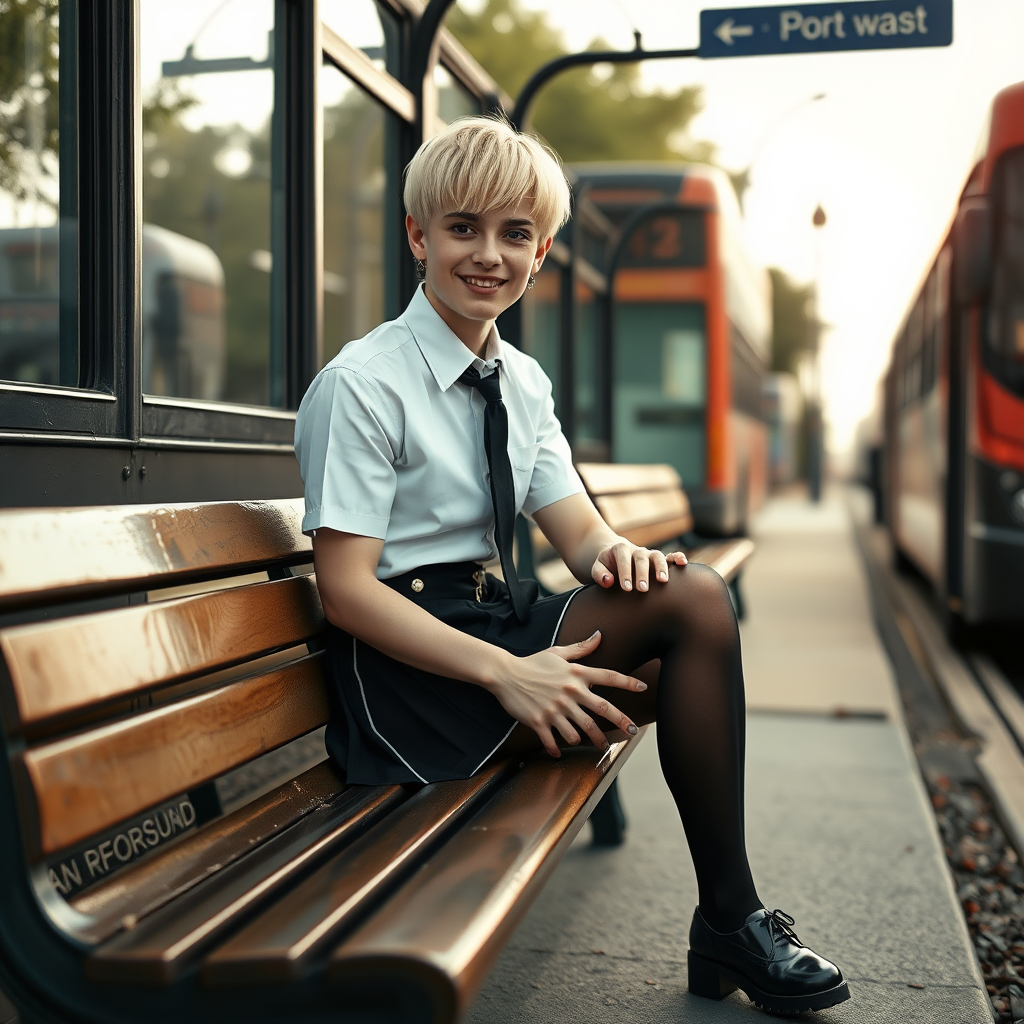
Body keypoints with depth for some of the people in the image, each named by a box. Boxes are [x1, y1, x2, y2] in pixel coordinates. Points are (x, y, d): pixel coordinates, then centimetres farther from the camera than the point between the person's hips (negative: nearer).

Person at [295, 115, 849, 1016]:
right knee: (693, 613, -22)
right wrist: (505, 673, -25)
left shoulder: (523, 383, 11)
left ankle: (728, 921, -8)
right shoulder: (363, 384, -11)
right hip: (406, 667, -7)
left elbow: (580, 535, 10)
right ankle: (732, 919, -7)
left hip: (496, 620, 7)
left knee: (696, 594, -18)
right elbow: (346, 588, -16)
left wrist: (617, 556, -17)